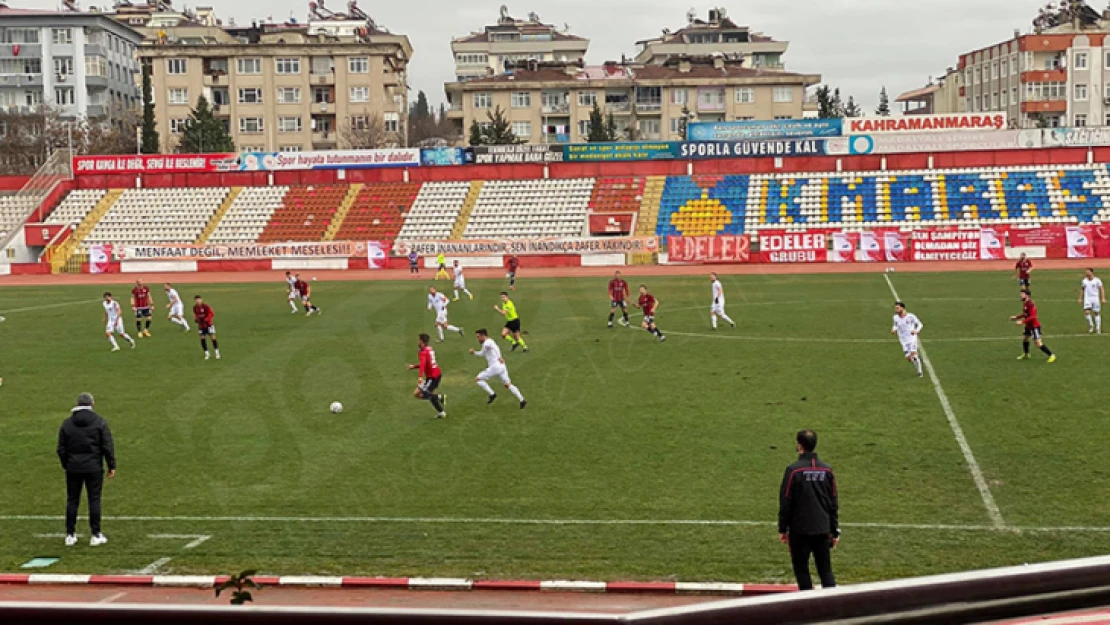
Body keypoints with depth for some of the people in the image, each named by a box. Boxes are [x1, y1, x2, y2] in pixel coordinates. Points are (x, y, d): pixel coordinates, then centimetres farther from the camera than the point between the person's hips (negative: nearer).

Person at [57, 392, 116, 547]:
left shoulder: (66, 424, 4)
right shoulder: (100, 422, -4)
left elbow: (61, 449, 6)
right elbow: (108, 446, -6)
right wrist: (111, 466, 0)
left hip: (73, 468, 2)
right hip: (94, 468, -2)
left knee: (72, 501, 10)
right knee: (94, 500, 2)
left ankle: (70, 535, 13)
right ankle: (96, 535, 3)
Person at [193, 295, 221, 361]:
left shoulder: (206, 307, -18)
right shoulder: (195, 308, -3)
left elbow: (212, 313, -15)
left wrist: (206, 319, -25)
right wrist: (196, 319, -6)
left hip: (208, 324, -4)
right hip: (201, 325, 4)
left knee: (213, 337, -6)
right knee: (202, 338, -3)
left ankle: (217, 353, 6)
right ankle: (206, 353, 11)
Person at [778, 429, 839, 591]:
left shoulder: (794, 470, -12)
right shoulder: (827, 470, 2)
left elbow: (785, 502, -8)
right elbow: (834, 503, 7)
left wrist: (782, 529, 1)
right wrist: (835, 530, 15)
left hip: (800, 530, -4)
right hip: (822, 529, 4)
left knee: (801, 569, 6)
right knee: (826, 570, 11)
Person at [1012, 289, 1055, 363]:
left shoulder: (1031, 305, -24)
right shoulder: (1025, 304, 5)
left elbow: (1032, 316, -30)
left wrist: (1022, 322, -30)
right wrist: (1016, 317, 14)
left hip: (1035, 326, -10)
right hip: (1029, 326, 10)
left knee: (1039, 343, -13)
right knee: (1025, 339, 25)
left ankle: (1051, 355, -6)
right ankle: (1026, 355, 45)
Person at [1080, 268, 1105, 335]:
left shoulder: (1097, 280, -5)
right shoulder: (1084, 280, 6)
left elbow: (1102, 289, -4)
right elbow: (1082, 289, 17)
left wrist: (1103, 298, -12)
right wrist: (1080, 298, 14)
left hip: (1095, 298, -2)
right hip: (1087, 298, 2)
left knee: (1096, 313, 3)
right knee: (1087, 312, -14)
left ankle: (1098, 328, 14)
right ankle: (1091, 325, 8)